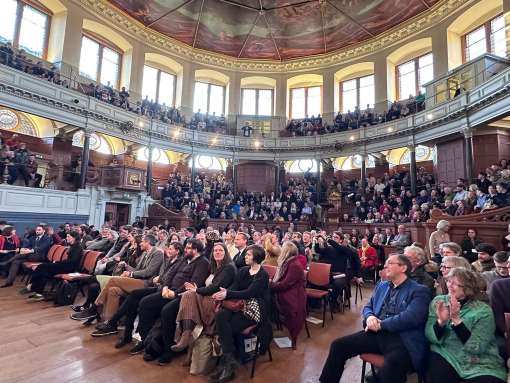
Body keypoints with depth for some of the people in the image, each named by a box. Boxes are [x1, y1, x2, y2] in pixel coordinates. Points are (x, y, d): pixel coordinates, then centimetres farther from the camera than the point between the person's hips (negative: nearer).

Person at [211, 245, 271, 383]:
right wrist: (223, 294, -18)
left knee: (226, 327, -24)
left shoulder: (263, 275, -7)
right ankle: (230, 361, -20)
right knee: (220, 315, -25)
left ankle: (230, 362, -7)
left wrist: (227, 294, -23)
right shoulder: (243, 271, 13)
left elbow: (248, 293, -17)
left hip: (254, 308, -6)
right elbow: (234, 287, 2)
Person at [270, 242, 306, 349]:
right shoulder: (286, 263, 8)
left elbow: (285, 284, -26)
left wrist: (271, 286, -19)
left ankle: (292, 342, 20)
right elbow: (277, 278, 10)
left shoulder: (295, 265, -24)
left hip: (294, 297, -8)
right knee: (288, 317, 14)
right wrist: (270, 283, -9)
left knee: (293, 319, 3)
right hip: (285, 295, 8)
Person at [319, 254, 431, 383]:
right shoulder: (381, 285, 19)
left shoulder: (419, 291, -1)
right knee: (338, 345, -7)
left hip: (403, 339, -6)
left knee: (389, 370, -37)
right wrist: (370, 317, -3)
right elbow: (368, 306, 22)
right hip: (376, 334, 6)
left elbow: (411, 318, -17)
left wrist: (381, 324, -14)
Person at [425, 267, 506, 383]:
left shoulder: (483, 311, -9)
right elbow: (431, 337, -7)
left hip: (480, 364, 0)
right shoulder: (438, 301, -3)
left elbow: (477, 347, -17)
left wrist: (456, 319, -28)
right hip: (445, 355, 1)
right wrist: (441, 321, -26)